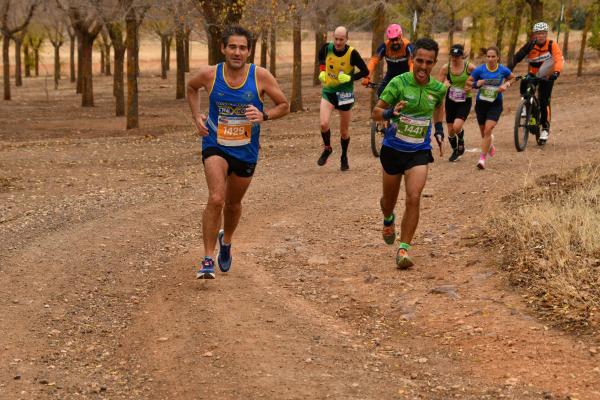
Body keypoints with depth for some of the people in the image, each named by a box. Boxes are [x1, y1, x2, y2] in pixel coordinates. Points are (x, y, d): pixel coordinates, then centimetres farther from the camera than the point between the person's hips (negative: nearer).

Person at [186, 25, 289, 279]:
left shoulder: (260, 77, -12)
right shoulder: (210, 75, -10)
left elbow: (284, 106, -2)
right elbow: (191, 88, 13)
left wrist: (264, 116, -21)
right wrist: (197, 117, 1)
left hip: (246, 151, 2)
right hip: (215, 146, -2)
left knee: (233, 203, 19)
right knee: (216, 199, -22)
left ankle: (226, 241, 51)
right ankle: (208, 260, -15)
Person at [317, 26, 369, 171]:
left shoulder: (352, 53, -18)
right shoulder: (327, 48, -9)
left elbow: (365, 71, -11)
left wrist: (349, 78, -23)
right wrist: (322, 71, 1)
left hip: (345, 93, -1)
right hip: (328, 91, 1)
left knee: (344, 131, 10)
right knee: (324, 124, -18)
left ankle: (344, 157, 34)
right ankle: (327, 149, 11)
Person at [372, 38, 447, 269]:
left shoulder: (438, 88, -5)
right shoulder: (398, 83, -16)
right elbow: (375, 113, -14)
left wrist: (439, 128, 16)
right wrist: (391, 112, -33)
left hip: (419, 152, 1)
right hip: (393, 149, -1)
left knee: (414, 198, -17)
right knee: (389, 199, 16)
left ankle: (403, 250, -9)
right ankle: (388, 220, 53)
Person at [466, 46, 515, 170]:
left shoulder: (503, 70, -9)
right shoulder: (479, 70, -11)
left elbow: (512, 78, 12)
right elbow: (468, 82, -1)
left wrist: (506, 85, -8)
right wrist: (476, 84, -22)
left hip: (495, 104, -1)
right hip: (481, 103, 2)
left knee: (488, 129, -17)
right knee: (483, 131, 13)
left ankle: (482, 158, -12)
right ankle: (490, 144, 49)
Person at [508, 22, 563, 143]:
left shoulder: (552, 45, -21)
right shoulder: (530, 45, -16)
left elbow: (559, 59, -34)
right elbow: (516, 58, -21)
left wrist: (556, 72, -53)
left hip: (547, 76, -2)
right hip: (533, 74, 2)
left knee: (544, 101, -10)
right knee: (524, 83, -30)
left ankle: (545, 128, 7)